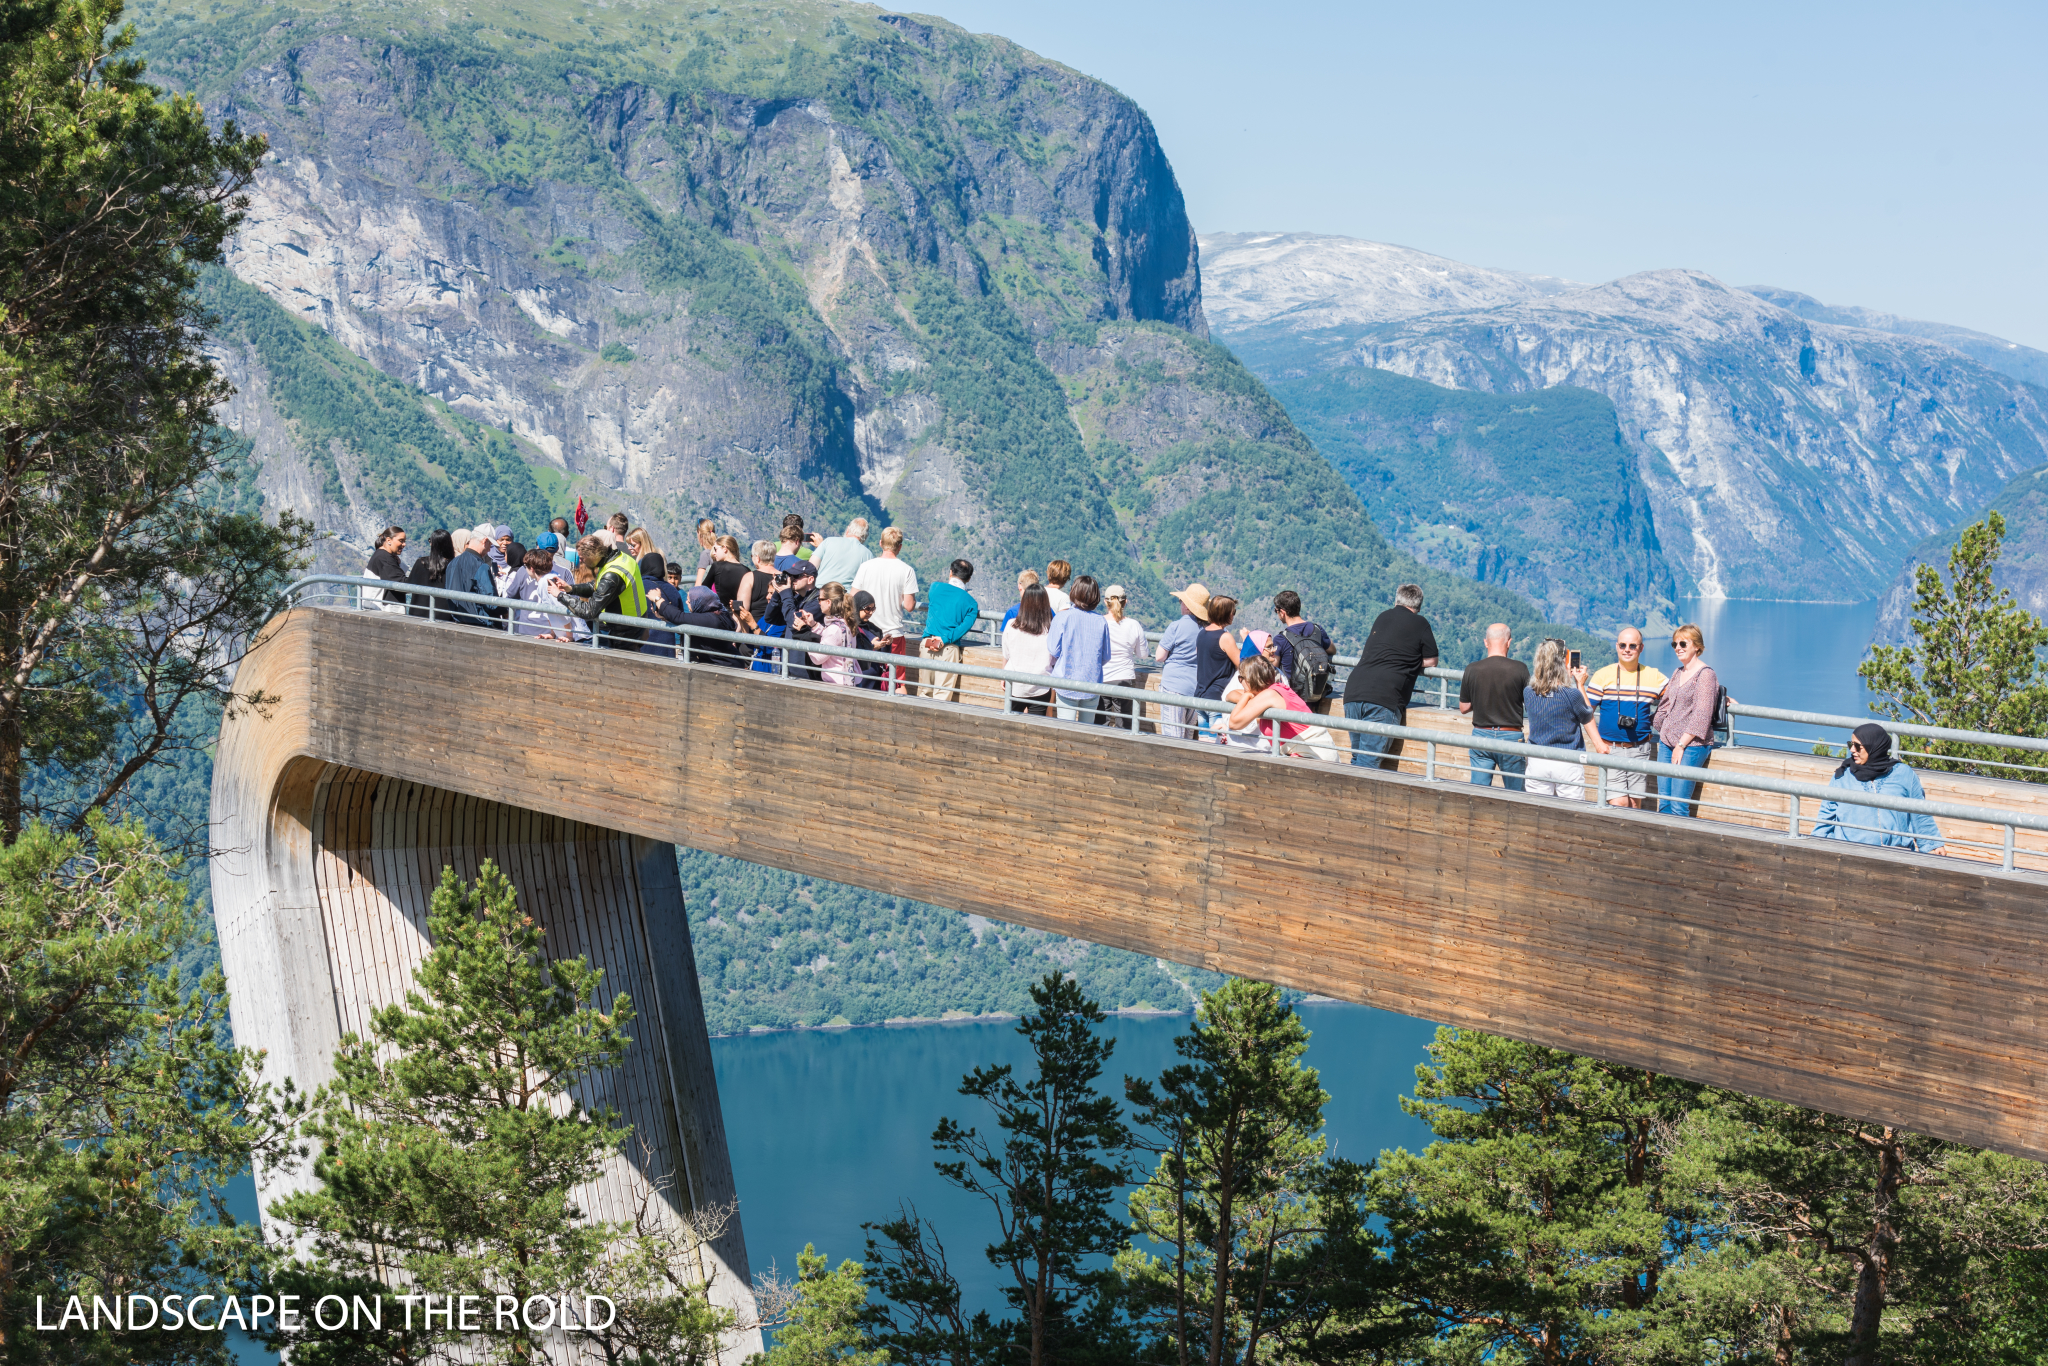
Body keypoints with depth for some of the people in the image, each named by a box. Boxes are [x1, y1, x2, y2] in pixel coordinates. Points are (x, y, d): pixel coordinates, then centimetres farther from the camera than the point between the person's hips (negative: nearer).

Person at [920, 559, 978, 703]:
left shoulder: (936, 588, 10)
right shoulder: (971, 603, 4)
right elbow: (965, 626, -8)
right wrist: (944, 639, -13)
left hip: (927, 642, 2)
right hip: (949, 648, -2)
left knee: (927, 691, 11)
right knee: (942, 695, -1)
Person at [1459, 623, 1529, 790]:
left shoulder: (1472, 670, -5)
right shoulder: (1520, 669, -11)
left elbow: (1463, 707, 4)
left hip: (1481, 735, 2)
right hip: (1511, 737, -2)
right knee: (1515, 795, 9)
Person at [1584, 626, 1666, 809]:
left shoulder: (1654, 676, 7)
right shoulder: (1603, 675, 1)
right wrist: (1598, 742, -7)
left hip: (1640, 750, 2)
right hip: (1611, 749, -2)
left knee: (1636, 802, 5)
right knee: (1618, 803, -13)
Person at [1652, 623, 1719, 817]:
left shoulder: (1706, 675, -8)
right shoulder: (1677, 674, 16)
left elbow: (1701, 716, -14)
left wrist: (1681, 745, -15)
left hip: (1692, 745, -8)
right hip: (1666, 743, 8)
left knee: (1678, 807, -12)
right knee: (1663, 805, 4)